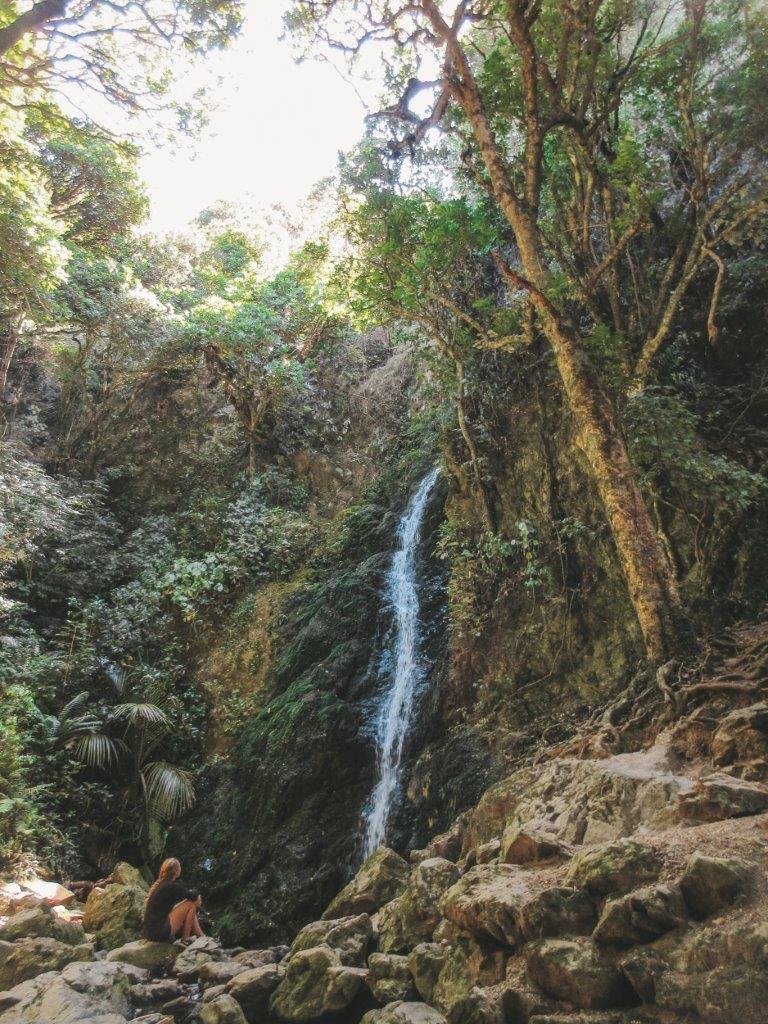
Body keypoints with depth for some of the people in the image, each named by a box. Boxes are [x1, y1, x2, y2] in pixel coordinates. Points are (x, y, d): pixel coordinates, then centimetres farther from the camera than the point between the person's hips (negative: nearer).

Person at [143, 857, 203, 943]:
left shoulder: (159, 885, 13)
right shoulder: (172, 886, -15)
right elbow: (193, 895, -11)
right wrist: (195, 892, 10)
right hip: (160, 932, -9)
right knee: (191, 903, -6)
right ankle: (185, 939, 2)